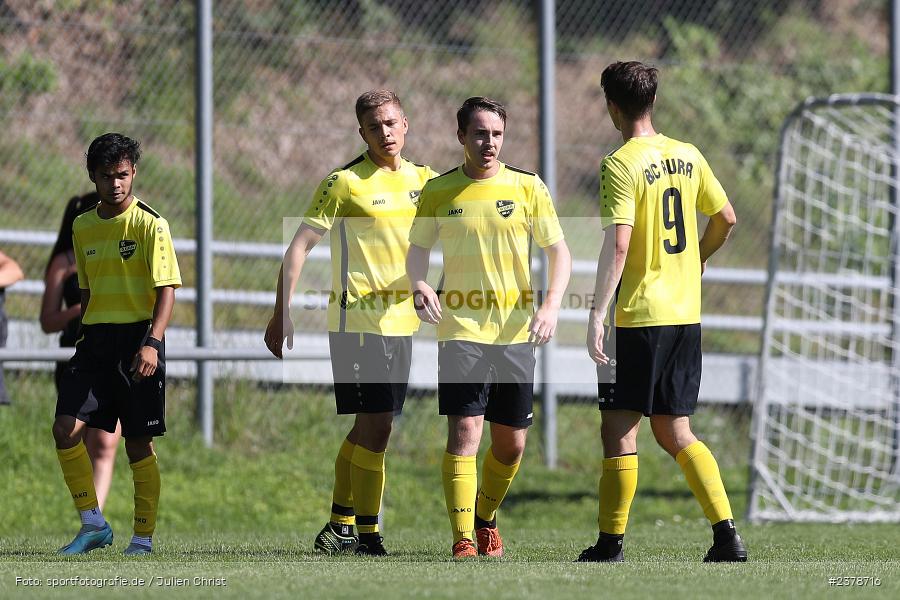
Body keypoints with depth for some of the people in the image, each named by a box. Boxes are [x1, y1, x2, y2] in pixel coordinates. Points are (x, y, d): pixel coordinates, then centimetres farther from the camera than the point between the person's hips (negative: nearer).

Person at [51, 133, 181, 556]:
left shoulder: (149, 224, -6)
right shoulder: (83, 227, 12)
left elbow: (167, 289, -11)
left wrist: (152, 343, -22)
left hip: (138, 338, -5)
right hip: (95, 340, 5)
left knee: (139, 442, -1)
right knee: (66, 428, -10)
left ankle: (143, 537, 9)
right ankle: (93, 524, 0)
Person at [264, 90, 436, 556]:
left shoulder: (423, 179, 9)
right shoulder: (345, 183, -7)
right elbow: (300, 245, -8)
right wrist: (282, 313, -13)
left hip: (401, 321, 6)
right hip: (357, 320, -6)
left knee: (368, 427, 10)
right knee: (376, 424, -10)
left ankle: (340, 525, 20)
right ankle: (367, 533, -5)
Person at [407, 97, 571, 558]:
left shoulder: (527, 187, 3)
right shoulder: (439, 191, 3)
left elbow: (559, 251, 4)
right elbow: (418, 248, 12)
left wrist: (551, 305, -12)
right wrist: (419, 284, -10)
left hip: (516, 331, 2)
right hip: (461, 329, -2)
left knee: (510, 442, 7)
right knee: (465, 430, -14)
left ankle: (486, 519, 32)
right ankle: (463, 540, -14)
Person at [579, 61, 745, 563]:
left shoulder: (621, 164, -12)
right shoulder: (687, 156, 8)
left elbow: (617, 245, -21)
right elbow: (726, 218, 15)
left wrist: (597, 313, -23)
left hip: (639, 315, -7)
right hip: (686, 314, 7)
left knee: (620, 429, 1)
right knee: (675, 433, 12)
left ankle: (611, 544, 3)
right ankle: (727, 535, 1)